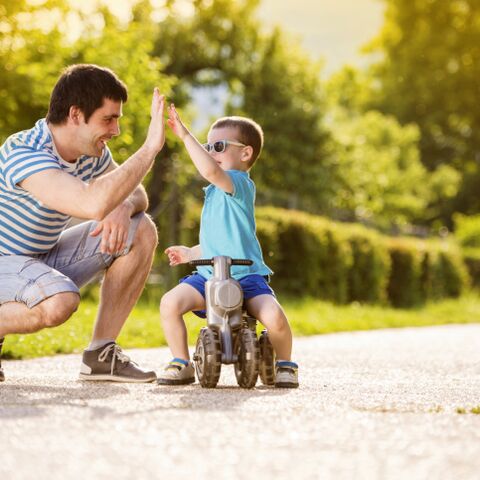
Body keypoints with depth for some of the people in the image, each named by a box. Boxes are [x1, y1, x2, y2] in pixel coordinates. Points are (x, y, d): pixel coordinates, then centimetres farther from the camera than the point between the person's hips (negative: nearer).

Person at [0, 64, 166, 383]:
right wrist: (151, 147, -37)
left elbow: (137, 194, 9)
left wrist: (123, 208, -17)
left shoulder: (92, 151, -2)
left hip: (45, 257, 9)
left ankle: (101, 353, -1)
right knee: (60, 302, -39)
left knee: (141, 232, -4)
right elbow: (93, 204, -44)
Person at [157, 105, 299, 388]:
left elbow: (210, 170, -31)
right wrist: (191, 253, 37)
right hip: (209, 275, 7)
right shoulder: (215, 192, 22)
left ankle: (285, 363, 1)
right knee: (170, 303, -21)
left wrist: (185, 135, -26)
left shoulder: (239, 183, -7)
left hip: (246, 275, -7)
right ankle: (182, 364, -2)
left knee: (274, 318, -30)